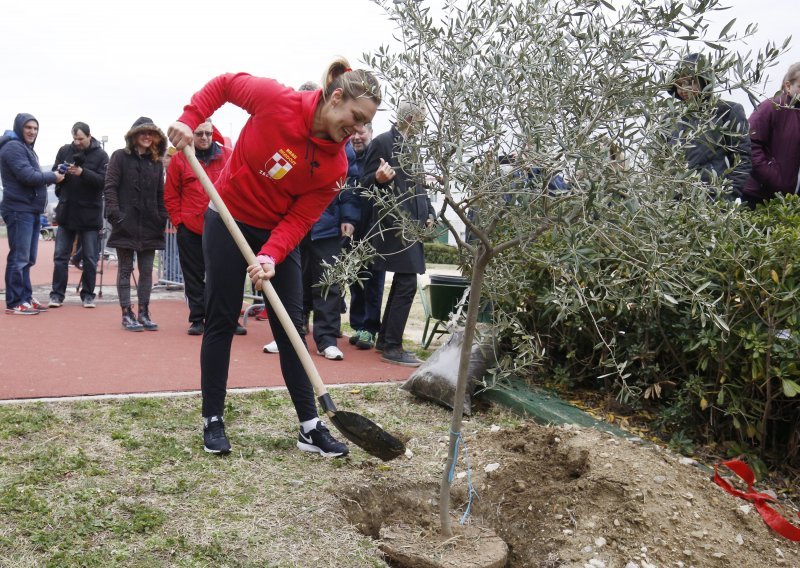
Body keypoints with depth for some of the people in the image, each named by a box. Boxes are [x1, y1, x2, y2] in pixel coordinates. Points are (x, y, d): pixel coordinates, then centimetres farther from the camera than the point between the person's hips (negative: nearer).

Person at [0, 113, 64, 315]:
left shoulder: (26, 148, 23)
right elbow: (28, 176, -19)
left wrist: (50, 177, 2)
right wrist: (53, 177, -7)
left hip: (31, 211, 10)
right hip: (19, 211, -10)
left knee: (28, 258, 12)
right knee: (19, 258, -8)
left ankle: (25, 298, 19)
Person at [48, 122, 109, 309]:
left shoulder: (100, 155, -4)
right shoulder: (64, 151, 5)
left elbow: (104, 180, -14)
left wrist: (82, 172, -26)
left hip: (89, 214, -2)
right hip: (66, 211, 3)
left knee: (90, 258, 4)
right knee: (60, 256, 5)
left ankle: (88, 295, 14)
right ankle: (57, 294, 12)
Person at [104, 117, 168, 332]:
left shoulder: (156, 162, 14)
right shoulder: (120, 157, 2)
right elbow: (110, 187, -4)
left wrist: (162, 218, 6)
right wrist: (115, 214, -14)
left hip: (149, 226, 4)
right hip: (126, 224, -4)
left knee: (147, 271, 6)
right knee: (125, 270, 3)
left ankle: (143, 313, 14)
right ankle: (127, 314, 7)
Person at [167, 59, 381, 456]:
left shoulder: (336, 166, -14)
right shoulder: (274, 98, -21)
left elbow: (300, 219, -16)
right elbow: (223, 84, -4)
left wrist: (271, 256, -31)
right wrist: (189, 119, -16)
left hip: (279, 233, 3)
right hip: (228, 220, -2)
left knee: (291, 326, 2)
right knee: (221, 320, 1)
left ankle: (310, 426, 9)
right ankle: (213, 420, 13)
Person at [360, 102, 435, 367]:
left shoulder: (410, 147, 19)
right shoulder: (382, 143, -6)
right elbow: (367, 183, -9)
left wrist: (428, 213, 12)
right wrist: (379, 178, -30)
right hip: (395, 225, -10)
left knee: (402, 284, 14)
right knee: (407, 284, -12)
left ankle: (384, 340, 24)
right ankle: (392, 347, -5)